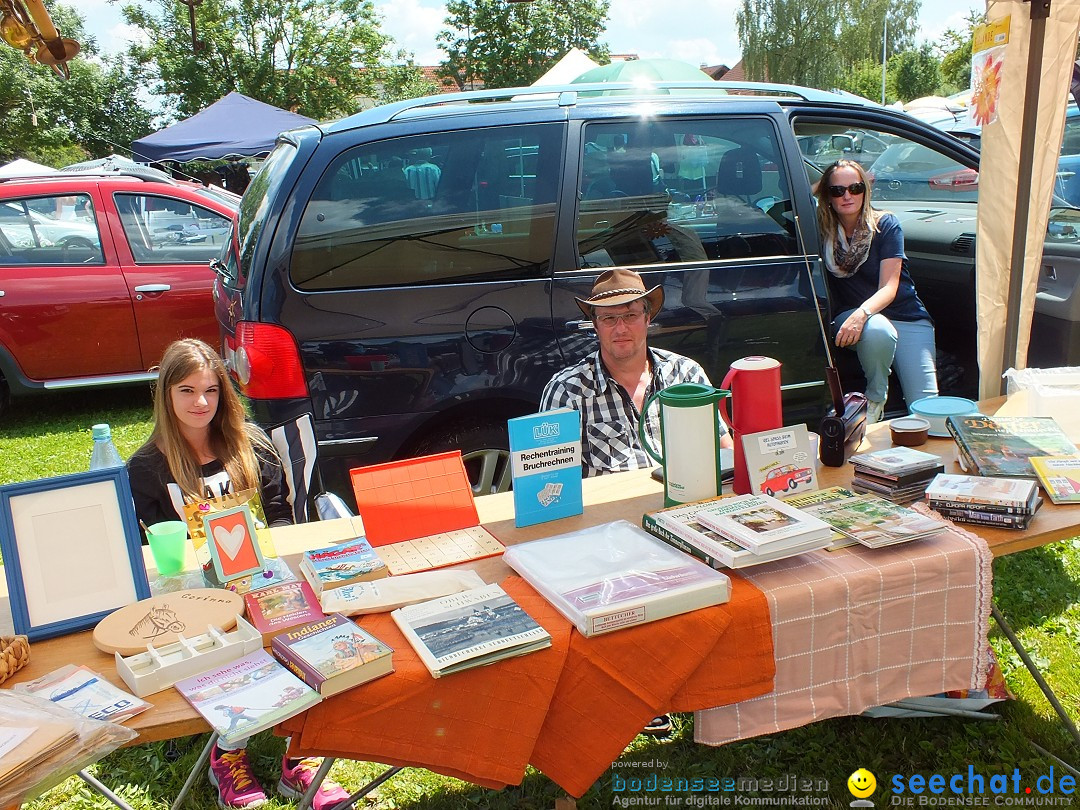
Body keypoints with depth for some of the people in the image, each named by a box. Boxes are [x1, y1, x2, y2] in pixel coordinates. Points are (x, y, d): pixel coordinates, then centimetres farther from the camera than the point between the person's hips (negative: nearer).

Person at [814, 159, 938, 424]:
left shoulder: (885, 224, -6)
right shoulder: (822, 231, -1)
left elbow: (889, 288, -16)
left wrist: (862, 313, -34)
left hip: (907, 318, 0)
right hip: (853, 316, 0)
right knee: (877, 330, -39)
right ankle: (875, 399, -13)